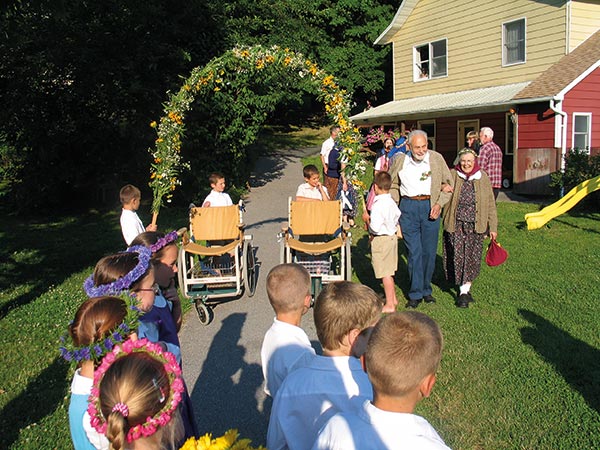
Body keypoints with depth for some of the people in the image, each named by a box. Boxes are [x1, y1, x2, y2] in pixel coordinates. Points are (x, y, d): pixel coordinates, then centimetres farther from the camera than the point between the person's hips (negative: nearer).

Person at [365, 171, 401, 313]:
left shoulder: (378, 205, -22)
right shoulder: (392, 202, 4)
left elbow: (375, 227, -27)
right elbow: (398, 217, 14)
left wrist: (368, 222, -8)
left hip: (381, 239, -9)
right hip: (392, 236, 9)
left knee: (385, 273, -1)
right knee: (389, 271, 21)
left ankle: (389, 305, 7)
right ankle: (393, 299, 34)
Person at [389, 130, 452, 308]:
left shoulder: (437, 159, 0)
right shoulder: (399, 160, 2)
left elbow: (447, 183, 8)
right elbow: (393, 185, 14)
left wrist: (439, 203, -6)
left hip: (430, 207, 0)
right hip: (408, 207, 0)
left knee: (429, 251, 6)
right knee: (414, 251, 0)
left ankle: (426, 289, 23)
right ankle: (415, 293, 10)